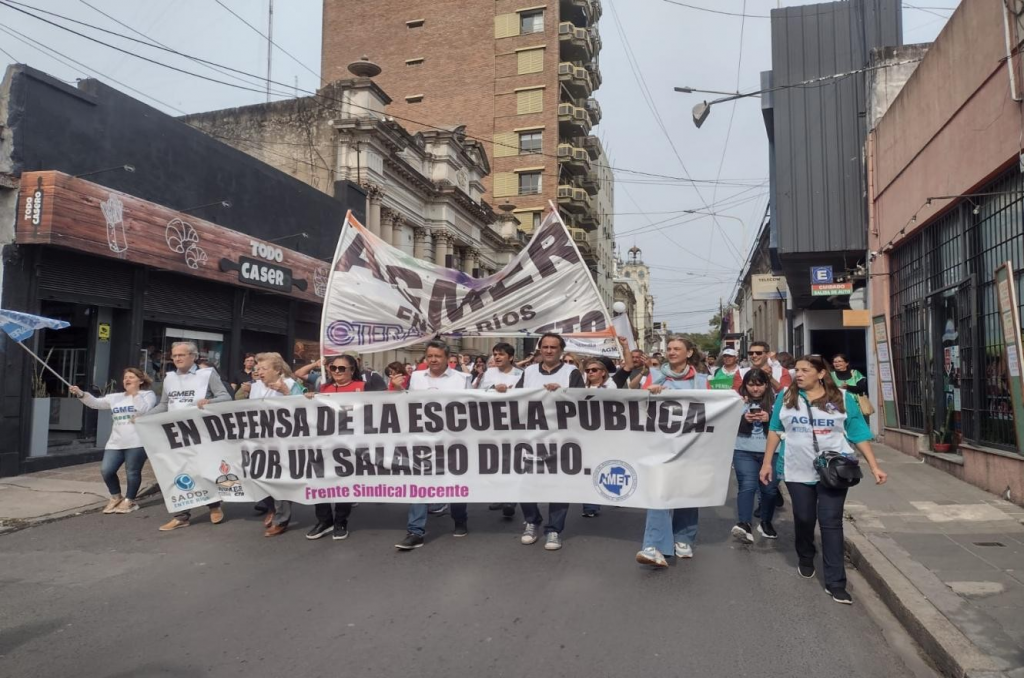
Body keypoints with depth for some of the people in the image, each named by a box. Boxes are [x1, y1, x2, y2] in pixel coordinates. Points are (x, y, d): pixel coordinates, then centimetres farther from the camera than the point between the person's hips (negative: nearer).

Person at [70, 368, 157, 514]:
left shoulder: (148, 394, 3)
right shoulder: (115, 398, 17)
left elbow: (144, 410, -14)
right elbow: (95, 403, 8)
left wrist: (135, 393, -13)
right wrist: (80, 394, -8)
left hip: (137, 443, -5)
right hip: (115, 443, 5)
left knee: (132, 472, 0)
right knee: (106, 470, -4)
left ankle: (129, 501, 22)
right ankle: (116, 497, 21)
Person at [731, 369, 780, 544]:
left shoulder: (775, 401, 4)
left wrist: (770, 418, -16)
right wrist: (743, 419, -15)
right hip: (744, 452, -1)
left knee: (770, 489, 7)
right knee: (747, 486, -13)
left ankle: (766, 523, 27)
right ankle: (744, 524, -19)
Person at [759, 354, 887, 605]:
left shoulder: (842, 399, -2)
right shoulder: (786, 398, 1)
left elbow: (859, 434, 0)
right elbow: (775, 431, 7)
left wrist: (874, 466, -5)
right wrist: (767, 462, 6)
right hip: (798, 471, 2)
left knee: (831, 522, 0)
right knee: (803, 519, 13)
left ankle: (835, 582, 6)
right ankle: (805, 560, 40)